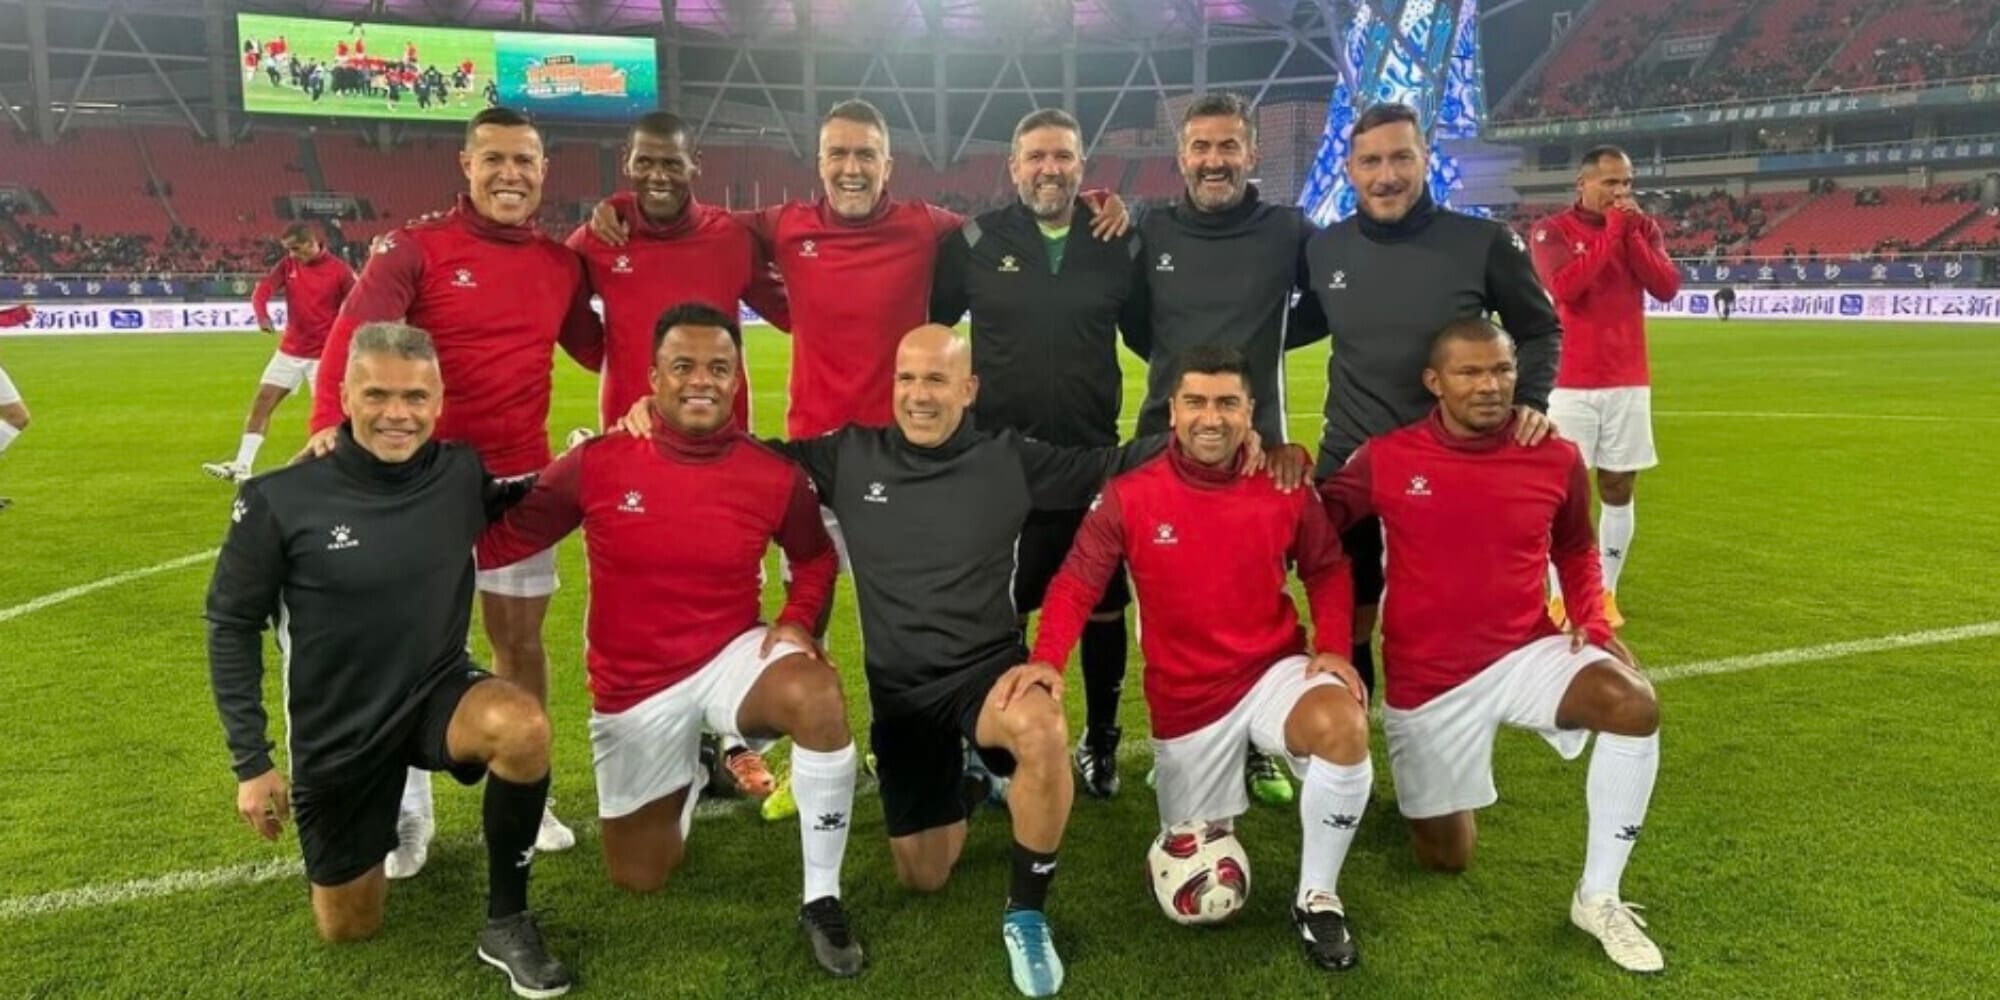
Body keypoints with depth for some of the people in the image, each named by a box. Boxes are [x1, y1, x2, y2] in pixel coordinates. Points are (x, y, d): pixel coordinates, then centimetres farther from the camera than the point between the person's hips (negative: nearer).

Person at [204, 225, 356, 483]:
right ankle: (242, 466, 4)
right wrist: (262, 315, -30)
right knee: (261, 402, 1)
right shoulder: (287, 264, 1)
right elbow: (262, 290, -10)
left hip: (323, 355, -4)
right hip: (289, 351, 5)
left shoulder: (339, 270, -10)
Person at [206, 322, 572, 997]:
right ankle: (374, 823, 46)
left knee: (523, 726, -35)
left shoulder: (463, 476, -12)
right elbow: (233, 625, -6)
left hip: (438, 694, 0)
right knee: (347, 929, 12)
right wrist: (251, 762, -6)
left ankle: (507, 923, -12)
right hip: (337, 732, 0)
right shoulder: (280, 501, -17)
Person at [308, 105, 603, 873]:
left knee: (519, 636, 12)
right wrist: (329, 424, -38)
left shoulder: (561, 264, 7)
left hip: (523, 476, 4)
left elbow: (598, 349, 18)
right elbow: (354, 336, -22)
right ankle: (408, 811, 22)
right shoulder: (413, 249, -8)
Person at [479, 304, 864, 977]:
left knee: (818, 695, -36)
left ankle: (822, 902, -18)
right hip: (633, 687, 1)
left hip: (731, 656, 0)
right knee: (638, 879, 10)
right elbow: (500, 541, -8)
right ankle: (689, 774, 44)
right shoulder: (595, 465, -13)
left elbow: (815, 558, 8)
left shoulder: (774, 476, -10)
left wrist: (797, 621, -10)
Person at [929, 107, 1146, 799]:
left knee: (1103, 605, 10)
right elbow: (928, 326, 8)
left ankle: (1100, 741, 29)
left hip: (1094, 457, 1)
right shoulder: (973, 243, -1)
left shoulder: (1120, 246, 3)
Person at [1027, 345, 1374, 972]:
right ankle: (1208, 821, 53)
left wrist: (1333, 647, -9)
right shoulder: (1129, 497, -13)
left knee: (1343, 725, -34)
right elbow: (1075, 586, -11)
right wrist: (1045, 664, -27)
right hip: (1186, 697, 0)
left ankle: (1316, 899, -12)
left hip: (1274, 672, 0)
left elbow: (1327, 570, 6)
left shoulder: (1283, 487, -8)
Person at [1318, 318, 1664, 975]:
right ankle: (1430, 799, 46)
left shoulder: (1556, 460, -4)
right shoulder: (1386, 460, -11)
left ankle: (1598, 899, -11)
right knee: (1446, 859, 7)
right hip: (1426, 680, -1)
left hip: (1526, 655, 2)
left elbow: (1575, 550, 14)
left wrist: (1593, 623, -3)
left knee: (1636, 705, -30)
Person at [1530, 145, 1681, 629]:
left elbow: (1667, 287, -4)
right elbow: (1564, 287, -20)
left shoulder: (1643, 227, 9)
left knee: (1619, 489, 7)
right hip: (1571, 383, -4)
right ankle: (1560, 596, 6)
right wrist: (1610, 231, -15)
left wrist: (1632, 234, -10)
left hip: (1629, 382, 4)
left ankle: (1606, 593, 16)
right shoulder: (1553, 230, -3)